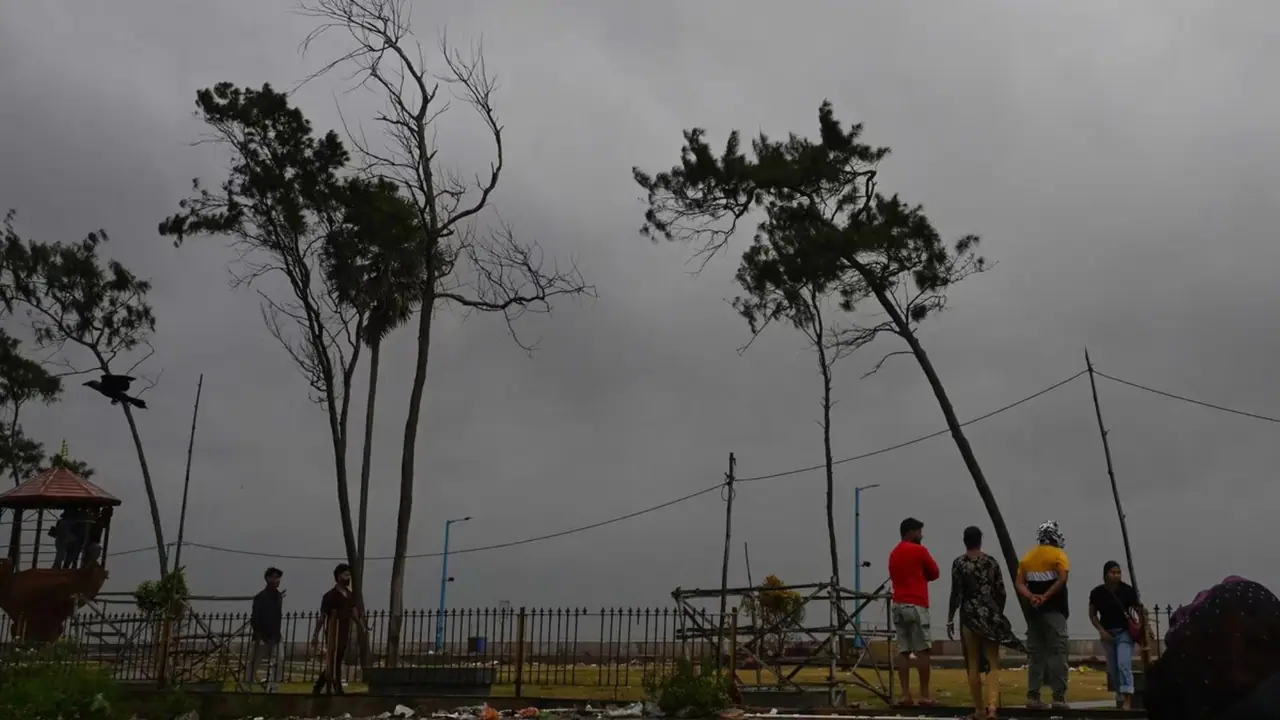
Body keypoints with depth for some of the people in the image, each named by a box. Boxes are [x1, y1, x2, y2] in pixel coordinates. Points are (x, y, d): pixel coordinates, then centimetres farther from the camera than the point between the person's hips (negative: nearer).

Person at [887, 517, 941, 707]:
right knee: (922, 651, -3)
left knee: (904, 652, 4)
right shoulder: (919, 550, -4)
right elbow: (934, 573, 5)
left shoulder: (894, 554, 17)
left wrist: (915, 576, 14)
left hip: (898, 605, 7)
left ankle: (905, 695, 0)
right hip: (916, 605, -7)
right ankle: (925, 695, -4)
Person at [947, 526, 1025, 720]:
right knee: (993, 664, 1)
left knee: (973, 665, 8)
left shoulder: (959, 563, -5)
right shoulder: (992, 562, 3)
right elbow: (1002, 593, 4)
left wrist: (950, 620, -2)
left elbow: (956, 595, -9)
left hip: (969, 617, -2)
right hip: (991, 617, 2)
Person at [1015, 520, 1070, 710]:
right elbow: (1062, 579, -19)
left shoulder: (1027, 557, 14)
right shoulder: (1058, 555, -3)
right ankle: (1059, 697, -9)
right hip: (1054, 611, -5)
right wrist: (1045, 597, -21)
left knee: (1035, 653, 9)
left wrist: (1032, 597, -10)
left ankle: (1033, 696, 8)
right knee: (1058, 652, -5)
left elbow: (1020, 584, 4)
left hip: (1034, 611, 6)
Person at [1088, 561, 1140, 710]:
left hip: (1125, 632, -3)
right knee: (1113, 669, 10)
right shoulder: (1097, 592, -6)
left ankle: (1127, 701, -24)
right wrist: (1101, 630, -8)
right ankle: (1120, 699, 27)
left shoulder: (1127, 590, -12)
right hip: (1107, 633, 3)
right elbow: (1092, 615, 5)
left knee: (1124, 665, -18)